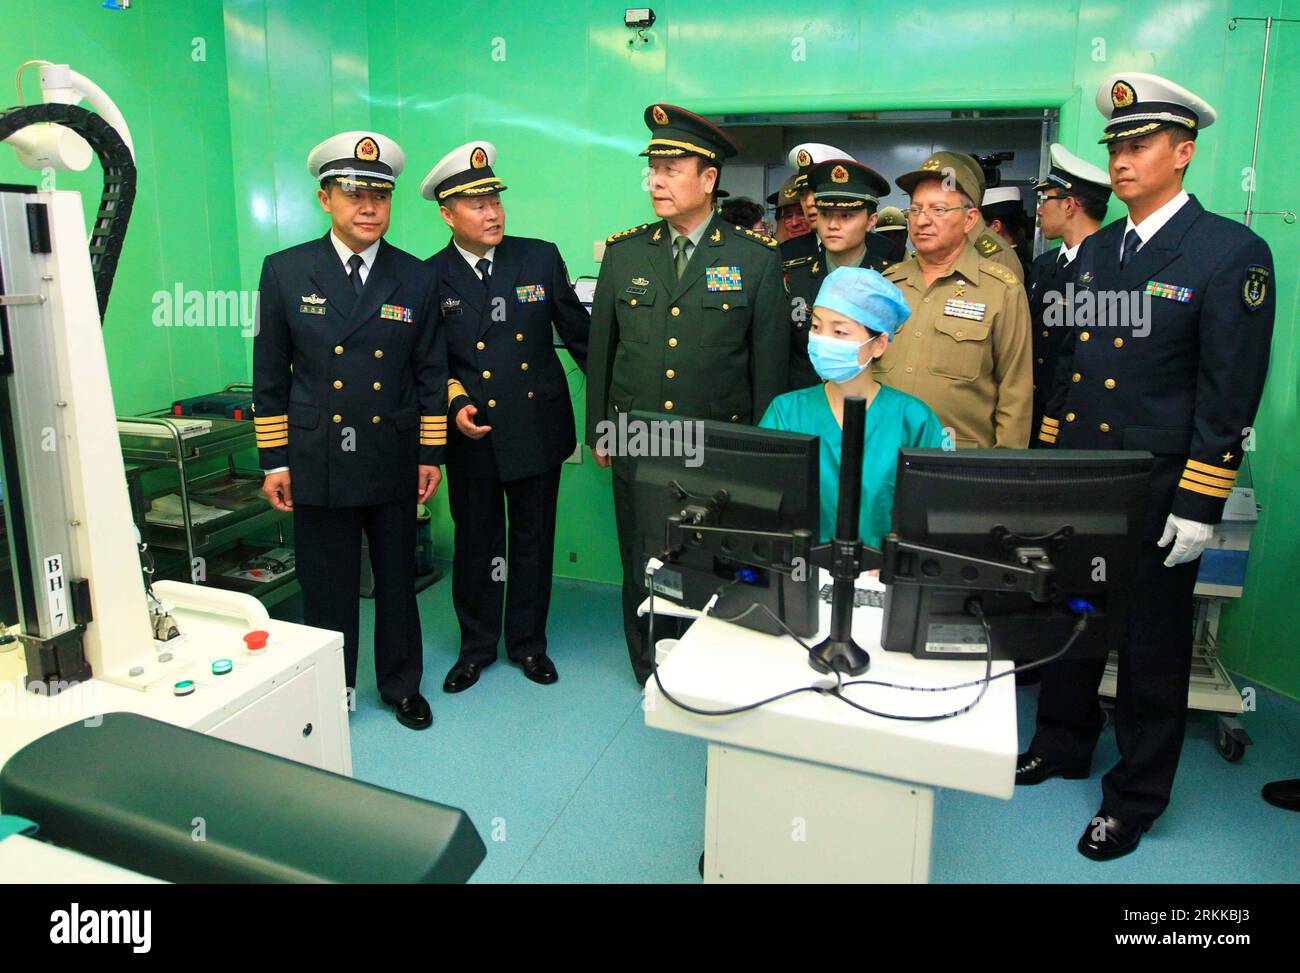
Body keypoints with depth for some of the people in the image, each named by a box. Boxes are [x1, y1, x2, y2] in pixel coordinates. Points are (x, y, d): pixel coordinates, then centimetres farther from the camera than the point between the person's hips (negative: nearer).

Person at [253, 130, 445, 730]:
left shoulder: (415, 277, 2)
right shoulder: (284, 271, 0)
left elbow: (431, 371, 5)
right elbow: (270, 375, 2)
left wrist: (431, 454, 2)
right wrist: (274, 462, 0)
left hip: (394, 462, 1)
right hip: (317, 463, -1)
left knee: (397, 580, 13)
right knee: (326, 587, 9)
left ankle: (401, 684, 32)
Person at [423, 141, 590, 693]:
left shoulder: (540, 258, 0)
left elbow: (579, 332, 6)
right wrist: (454, 404, -14)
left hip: (539, 428, 1)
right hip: (473, 436, -1)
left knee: (533, 541, 12)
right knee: (475, 544, 11)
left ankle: (528, 643, 30)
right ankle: (476, 647, 31)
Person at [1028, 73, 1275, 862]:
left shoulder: (1233, 254, -10)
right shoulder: (1095, 250, 9)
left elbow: (1230, 396, -13)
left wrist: (1198, 507, -15)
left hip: (1156, 496, -6)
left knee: (1152, 647, 9)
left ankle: (1136, 796, 27)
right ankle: (1063, 744, 39)